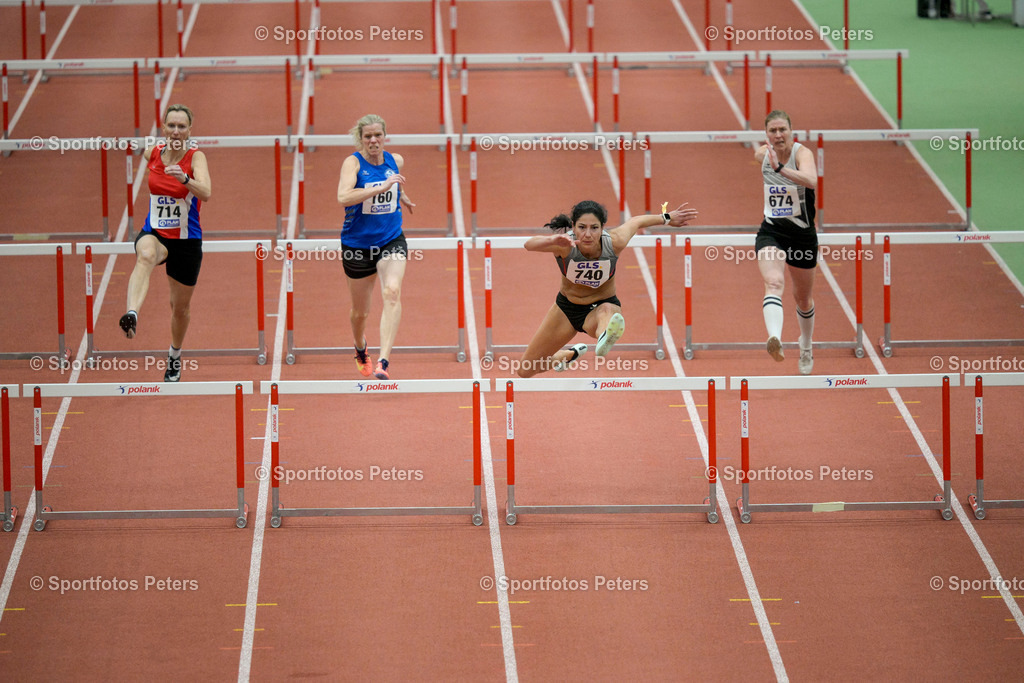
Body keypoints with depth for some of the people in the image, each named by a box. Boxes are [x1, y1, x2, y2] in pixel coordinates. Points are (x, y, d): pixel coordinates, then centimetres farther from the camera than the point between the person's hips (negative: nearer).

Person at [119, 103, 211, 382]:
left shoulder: (196, 157, -14)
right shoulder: (152, 153, -3)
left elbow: (206, 193, -32)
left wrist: (184, 178, -48)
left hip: (186, 241, -1)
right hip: (154, 233, 1)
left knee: (180, 307, 14)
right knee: (146, 255, -39)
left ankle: (175, 356, 45)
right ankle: (131, 315, -62)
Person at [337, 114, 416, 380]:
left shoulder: (395, 161, 0)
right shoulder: (353, 162, -14)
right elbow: (343, 197, -33)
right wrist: (382, 187, -36)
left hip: (392, 240, 2)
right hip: (357, 244, -2)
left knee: (392, 293, -25)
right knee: (360, 311, 13)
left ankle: (383, 362, -33)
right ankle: (361, 352, 47)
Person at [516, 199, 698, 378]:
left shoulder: (614, 243, -25)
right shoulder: (566, 245, -30)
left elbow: (636, 221, -3)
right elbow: (530, 244, -50)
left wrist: (666, 218, 13)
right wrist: (553, 240, -71)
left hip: (602, 306, -2)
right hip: (566, 307, 2)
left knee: (607, 311, -42)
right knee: (525, 370, 12)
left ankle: (605, 339, -77)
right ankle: (569, 355, 43)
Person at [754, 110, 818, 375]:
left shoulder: (802, 153, -19)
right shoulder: (761, 154, -4)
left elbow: (811, 180, -43)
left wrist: (780, 168, -54)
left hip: (802, 234, -1)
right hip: (771, 231, 1)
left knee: (803, 298, 16)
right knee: (773, 282, -28)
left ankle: (806, 347, 45)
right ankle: (774, 339, -50)